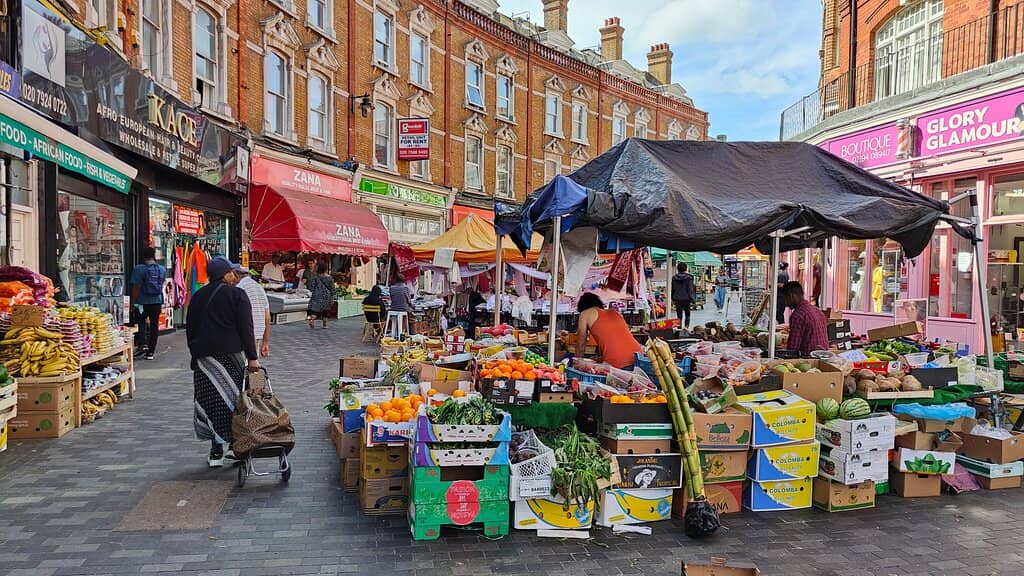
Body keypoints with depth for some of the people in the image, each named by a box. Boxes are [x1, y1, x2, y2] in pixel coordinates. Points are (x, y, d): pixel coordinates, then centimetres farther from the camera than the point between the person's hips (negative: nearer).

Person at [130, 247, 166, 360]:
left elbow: (136, 288, -13)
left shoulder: (139, 269, -13)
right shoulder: (162, 269, 0)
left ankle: (142, 344, 0)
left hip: (143, 302, -3)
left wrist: (133, 302, -5)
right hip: (157, 302, 3)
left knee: (140, 323, 18)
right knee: (154, 326, 8)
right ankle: (150, 352, 11)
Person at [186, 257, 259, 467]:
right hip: (230, 355, -4)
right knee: (232, 399, 4)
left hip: (204, 356, 4)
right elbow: (246, 328, -9)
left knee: (211, 402, 5)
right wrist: (252, 357, -7)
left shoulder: (198, 297, 13)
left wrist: (196, 355, 23)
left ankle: (217, 452, 7)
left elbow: (190, 329, 16)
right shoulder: (237, 295, -4)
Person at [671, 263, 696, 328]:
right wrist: (692, 299, -5)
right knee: (687, 314, 11)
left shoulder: (674, 278, 4)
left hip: (677, 299, 3)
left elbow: (672, 289, 11)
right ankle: (686, 327, -1)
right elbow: (690, 289, -9)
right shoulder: (688, 278, -8)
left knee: (679, 315, 7)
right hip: (686, 299, -3)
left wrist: (673, 299, 18)